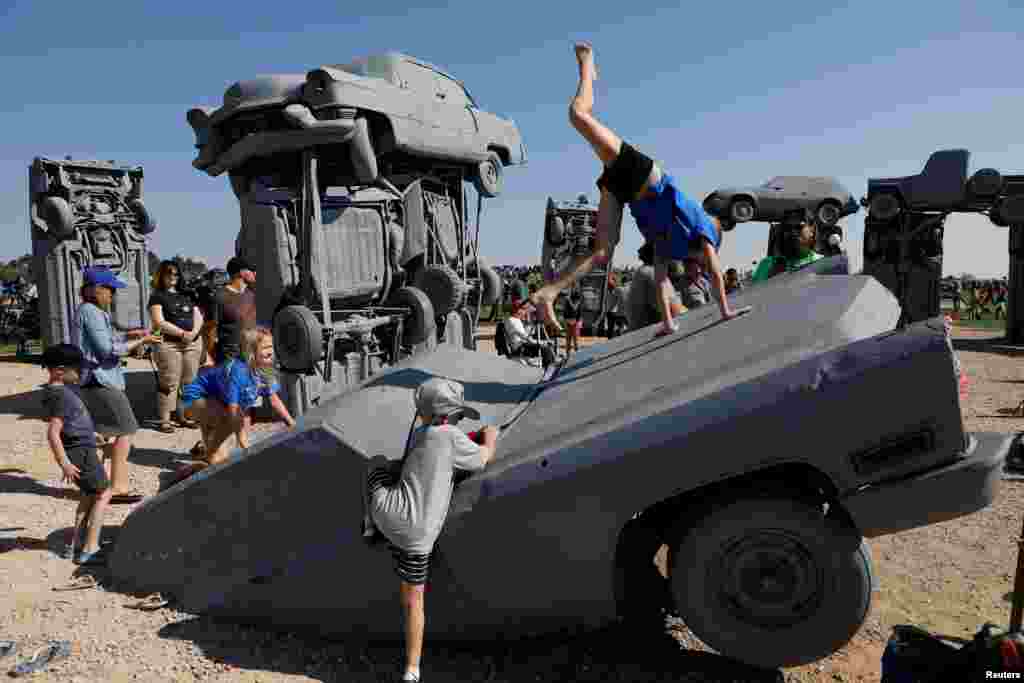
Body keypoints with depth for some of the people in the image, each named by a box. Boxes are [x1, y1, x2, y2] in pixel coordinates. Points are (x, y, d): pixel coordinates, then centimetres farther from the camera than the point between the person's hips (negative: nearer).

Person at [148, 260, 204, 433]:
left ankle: (182, 416, 14)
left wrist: (194, 332, -6)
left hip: (192, 343, 5)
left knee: (188, 382, 5)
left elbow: (198, 316, 13)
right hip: (168, 344, -5)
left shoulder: (186, 294, 20)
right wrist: (182, 333, -14)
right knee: (168, 383, -7)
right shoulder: (157, 296, 3)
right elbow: (159, 322, -8)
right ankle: (164, 420, -1)